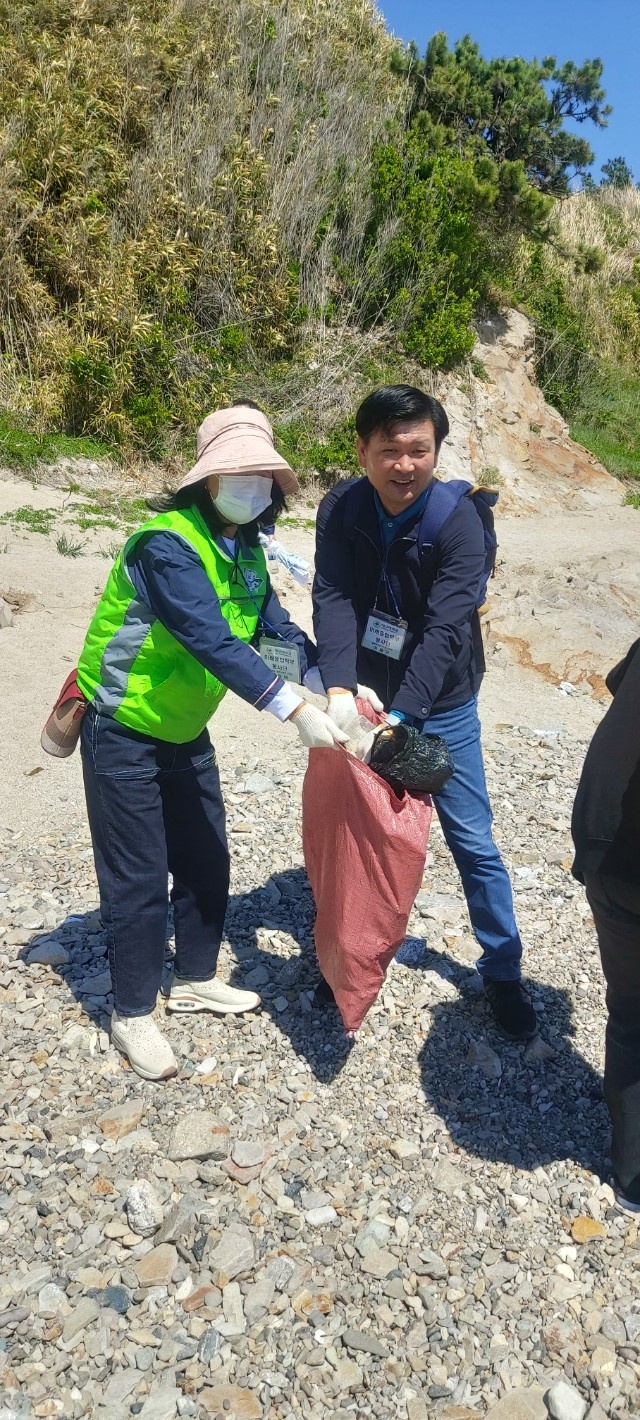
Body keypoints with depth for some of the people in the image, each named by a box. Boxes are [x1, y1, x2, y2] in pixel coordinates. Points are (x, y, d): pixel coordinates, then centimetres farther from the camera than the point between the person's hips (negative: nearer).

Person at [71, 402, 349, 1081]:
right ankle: (132, 1013, 21)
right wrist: (294, 710, -42)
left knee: (206, 862, 15)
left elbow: (278, 632, 0)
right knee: (139, 876, 1)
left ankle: (194, 980, 37)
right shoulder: (166, 544, -26)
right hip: (123, 736, -8)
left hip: (185, 733, 8)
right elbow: (211, 641, -37)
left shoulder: (244, 552, 2)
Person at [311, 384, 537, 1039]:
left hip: (441, 706, -3)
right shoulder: (340, 509, -11)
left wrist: (399, 717, -38)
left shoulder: (459, 521, -21)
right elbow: (332, 600, -21)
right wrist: (338, 691, -36)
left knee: (473, 843, 4)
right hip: (364, 696, 3)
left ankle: (502, 972, 24)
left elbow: (445, 629, -28)